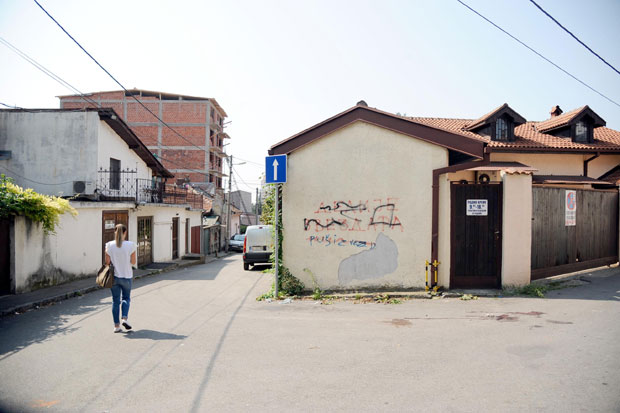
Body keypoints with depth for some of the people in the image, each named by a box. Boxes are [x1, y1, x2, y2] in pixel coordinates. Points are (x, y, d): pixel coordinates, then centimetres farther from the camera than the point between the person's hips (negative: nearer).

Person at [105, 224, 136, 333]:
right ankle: (124, 318, -2)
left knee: (115, 301, 10)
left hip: (114, 276, 2)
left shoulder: (109, 245, -7)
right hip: (126, 276, -1)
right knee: (126, 298, 17)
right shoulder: (130, 245, -12)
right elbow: (133, 262, -5)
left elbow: (107, 262, -1)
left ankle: (116, 326, 11)